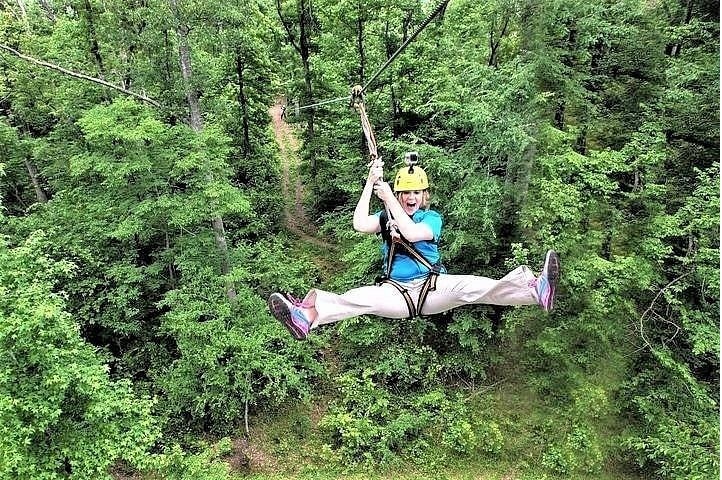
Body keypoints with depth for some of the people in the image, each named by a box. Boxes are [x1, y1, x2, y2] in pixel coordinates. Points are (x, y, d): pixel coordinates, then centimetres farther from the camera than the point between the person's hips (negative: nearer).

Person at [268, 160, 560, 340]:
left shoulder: (432, 218, 6)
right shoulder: (386, 216, 13)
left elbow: (411, 232, -18)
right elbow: (360, 225, -9)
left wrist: (388, 197, -16)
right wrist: (369, 185, -11)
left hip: (432, 287, -1)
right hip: (395, 291, 2)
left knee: (468, 287, -29)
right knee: (359, 297, -26)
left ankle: (535, 291, -48)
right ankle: (308, 315, -49)